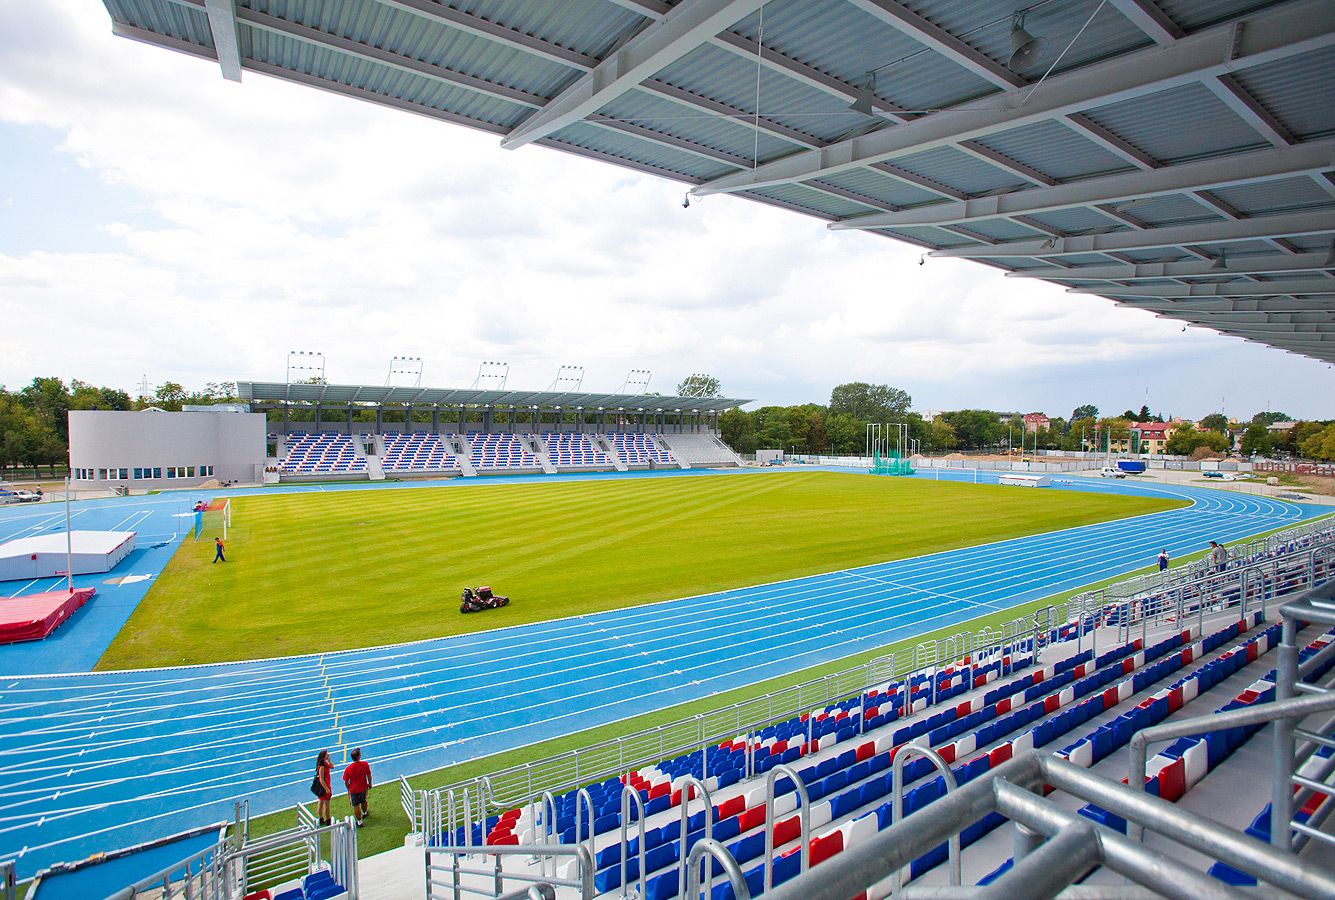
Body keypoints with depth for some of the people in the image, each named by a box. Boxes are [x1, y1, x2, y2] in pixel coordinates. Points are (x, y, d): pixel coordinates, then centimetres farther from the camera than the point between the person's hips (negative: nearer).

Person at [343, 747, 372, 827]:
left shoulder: (348, 769, -26)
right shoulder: (365, 764, -22)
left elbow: (346, 782, -12)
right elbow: (369, 776, -7)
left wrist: (349, 789, 9)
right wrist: (369, 784, 12)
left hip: (353, 790, -2)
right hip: (363, 788, 2)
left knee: (356, 806, 16)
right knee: (363, 801, 29)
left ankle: (359, 822, 30)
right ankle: (364, 813, 55)